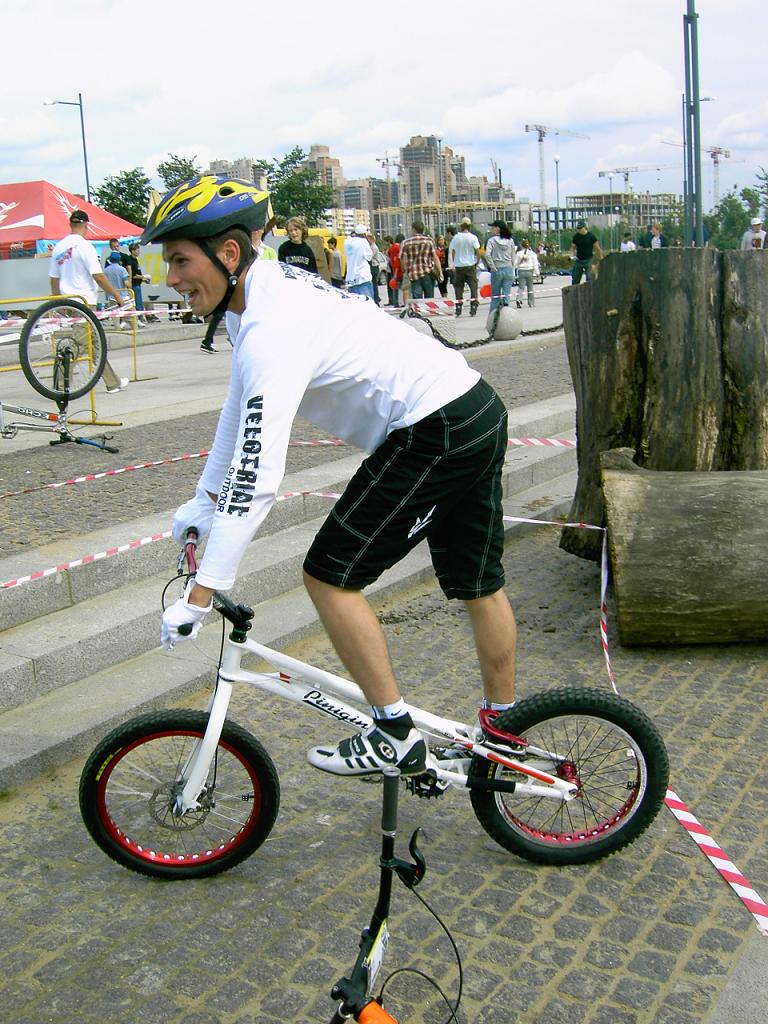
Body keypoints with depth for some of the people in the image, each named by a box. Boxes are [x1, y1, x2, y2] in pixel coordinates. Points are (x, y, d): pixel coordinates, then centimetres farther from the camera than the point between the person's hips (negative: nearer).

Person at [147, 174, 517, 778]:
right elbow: (241, 405, 19)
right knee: (479, 585, 19)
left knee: (329, 577, -4)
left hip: (434, 434, -10)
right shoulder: (263, 289, 7)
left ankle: (395, 737, 5)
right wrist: (203, 501, 23)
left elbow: (258, 481, -27)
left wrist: (199, 596, -23)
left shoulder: (272, 330, -23)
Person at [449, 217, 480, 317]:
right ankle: (473, 308, -1)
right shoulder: (473, 237, -6)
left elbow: (452, 252, 3)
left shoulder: (456, 237, -2)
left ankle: (458, 308, 5)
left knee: (458, 287, 8)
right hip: (471, 265, -1)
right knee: (473, 287, 6)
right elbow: (477, 251, -4)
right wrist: (476, 261, 13)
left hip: (458, 266, 1)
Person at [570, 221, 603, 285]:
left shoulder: (591, 236, -5)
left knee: (589, 279, -11)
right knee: (575, 279, 5)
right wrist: (572, 255, -6)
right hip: (578, 260, 4)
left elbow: (597, 248, 0)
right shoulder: (576, 236, 3)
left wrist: (601, 259, -1)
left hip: (588, 260, -4)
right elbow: (573, 247, 13)